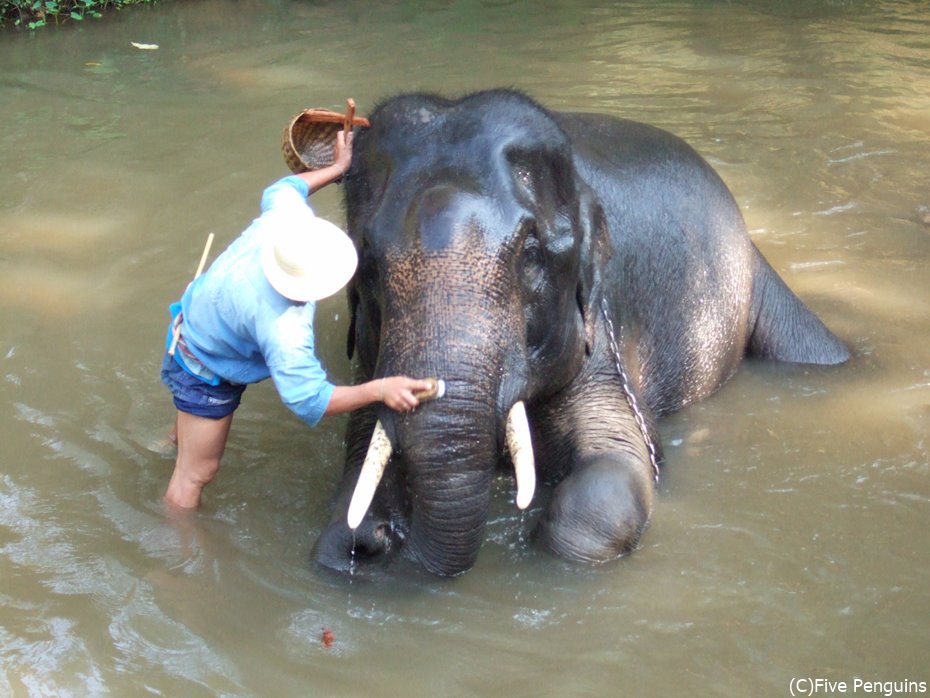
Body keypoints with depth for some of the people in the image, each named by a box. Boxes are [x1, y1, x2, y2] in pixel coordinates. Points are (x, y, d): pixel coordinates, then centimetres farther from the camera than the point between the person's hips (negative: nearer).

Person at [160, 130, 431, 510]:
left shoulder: (289, 218, -29)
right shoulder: (283, 328, -49)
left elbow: (281, 188, -3)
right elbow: (309, 399, -47)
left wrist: (337, 167, 10)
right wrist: (378, 390, -57)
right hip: (207, 373, -9)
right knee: (197, 472, 8)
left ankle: (181, 435, 75)